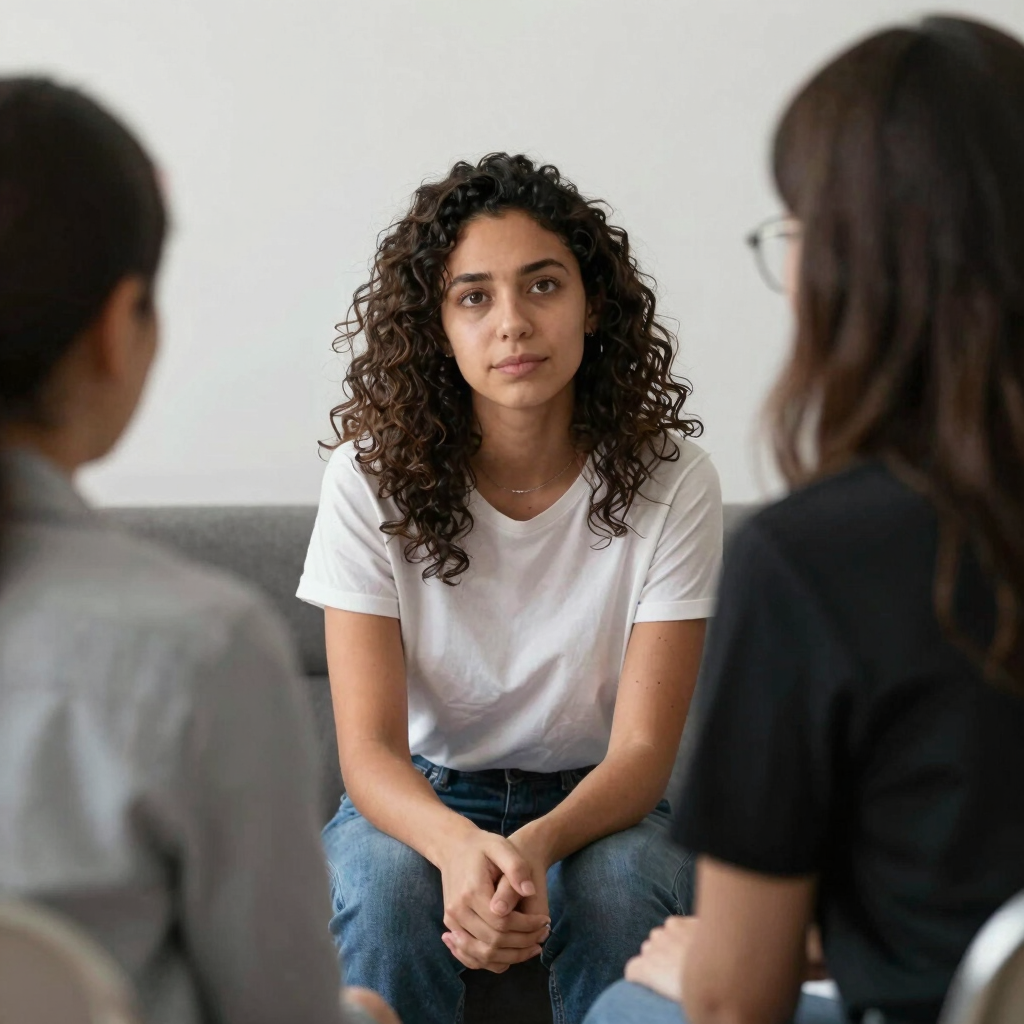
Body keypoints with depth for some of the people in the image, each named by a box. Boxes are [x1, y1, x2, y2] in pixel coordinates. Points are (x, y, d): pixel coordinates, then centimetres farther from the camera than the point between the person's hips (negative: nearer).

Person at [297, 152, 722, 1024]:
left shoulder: (670, 481, -15)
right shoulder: (371, 477, -13)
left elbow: (644, 749, -17)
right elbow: (368, 745, -18)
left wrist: (537, 846, -39)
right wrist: (461, 845, -41)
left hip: (597, 803, 0)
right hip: (421, 798, 1)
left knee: (621, 882, -33)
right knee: (388, 880, -32)